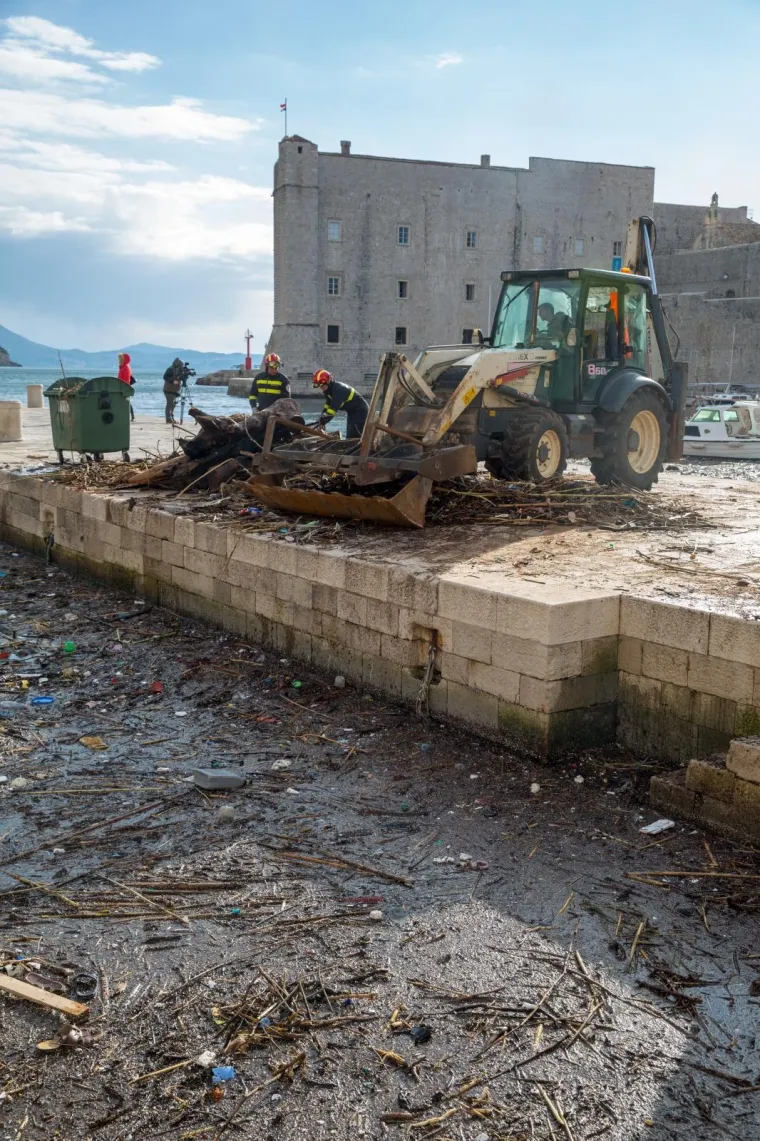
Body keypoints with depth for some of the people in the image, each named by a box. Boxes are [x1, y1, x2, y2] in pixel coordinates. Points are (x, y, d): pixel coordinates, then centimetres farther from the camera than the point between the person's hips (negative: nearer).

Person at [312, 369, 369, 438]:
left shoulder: (338, 389, -29)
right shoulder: (329, 389, 1)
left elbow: (334, 407, -34)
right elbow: (327, 405, 6)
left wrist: (323, 421, -33)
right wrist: (321, 420, -3)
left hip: (360, 410, -10)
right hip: (351, 412, 10)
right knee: (349, 437, 9)